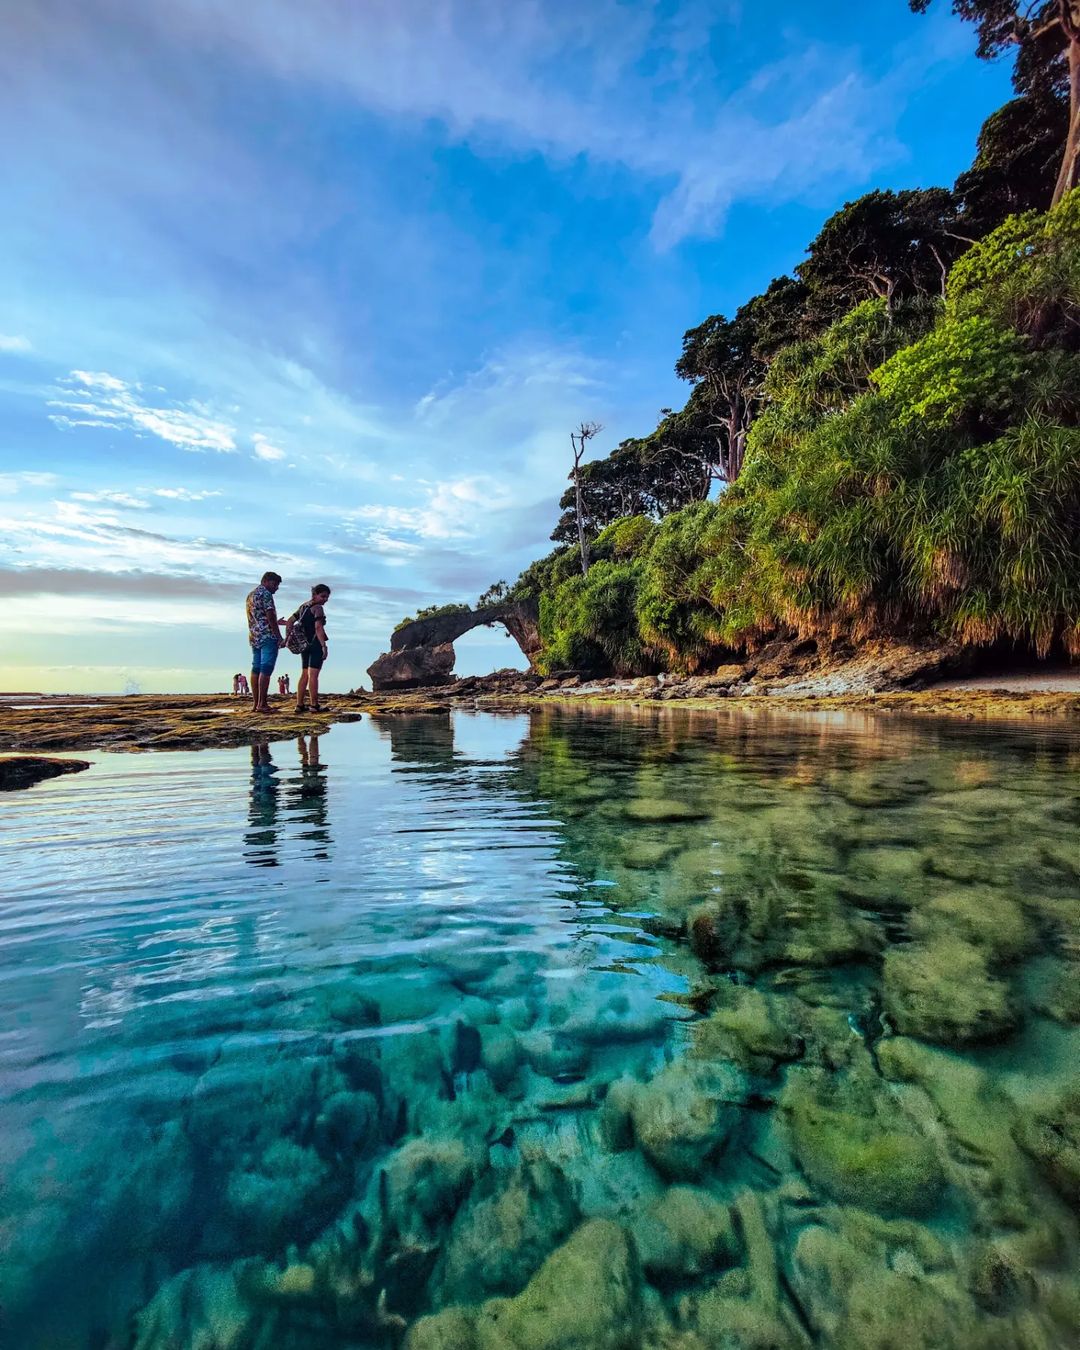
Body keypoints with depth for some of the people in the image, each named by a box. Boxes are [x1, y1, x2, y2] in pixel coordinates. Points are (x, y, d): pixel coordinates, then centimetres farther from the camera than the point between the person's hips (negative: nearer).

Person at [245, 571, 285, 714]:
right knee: (266, 670, -9)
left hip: (253, 637, 9)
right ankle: (262, 704, -11)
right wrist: (280, 638, -15)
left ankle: (255, 704, 8)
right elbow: (270, 617, -15)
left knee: (256, 669, 8)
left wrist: (275, 623, 30)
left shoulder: (250, 595, 21)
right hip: (267, 636, -9)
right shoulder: (265, 594, -8)